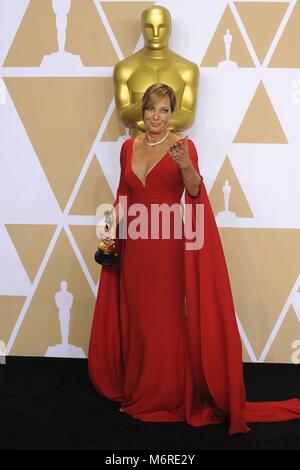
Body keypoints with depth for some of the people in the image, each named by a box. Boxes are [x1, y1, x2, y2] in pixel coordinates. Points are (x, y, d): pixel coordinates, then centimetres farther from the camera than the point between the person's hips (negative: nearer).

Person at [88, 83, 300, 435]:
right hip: (133, 245, 4)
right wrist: (112, 230, 4)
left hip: (169, 246, -4)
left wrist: (186, 165, -40)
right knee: (136, 317, 12)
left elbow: (195, 191, -21)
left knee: (169, 319, 1)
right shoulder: (129, 147, 7)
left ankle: (170, 394, 16)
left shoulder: (183, 147, -5)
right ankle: (137, 390, 28)